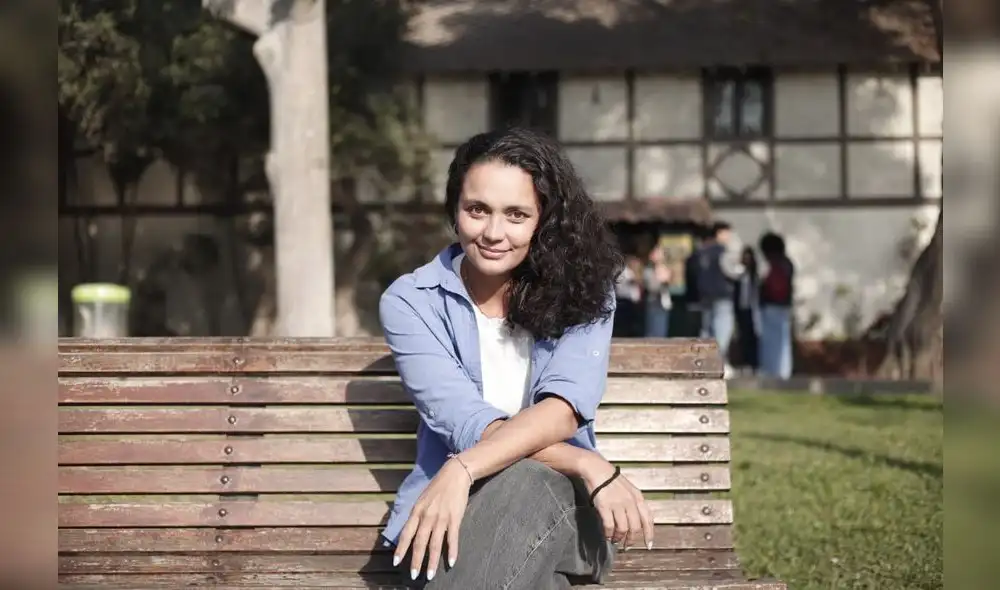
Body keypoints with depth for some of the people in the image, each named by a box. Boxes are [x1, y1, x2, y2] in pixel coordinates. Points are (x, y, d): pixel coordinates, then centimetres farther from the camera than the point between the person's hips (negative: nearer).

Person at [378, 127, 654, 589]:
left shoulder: (580, 290, 2)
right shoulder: (410, 302, -1)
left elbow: (564, 407, -16)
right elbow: (467, 425, -14)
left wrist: (463, 470, -32)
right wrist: (590, 466, -28)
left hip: (561, 506, 1)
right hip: (451, 509, -1)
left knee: (528, 487, -36)